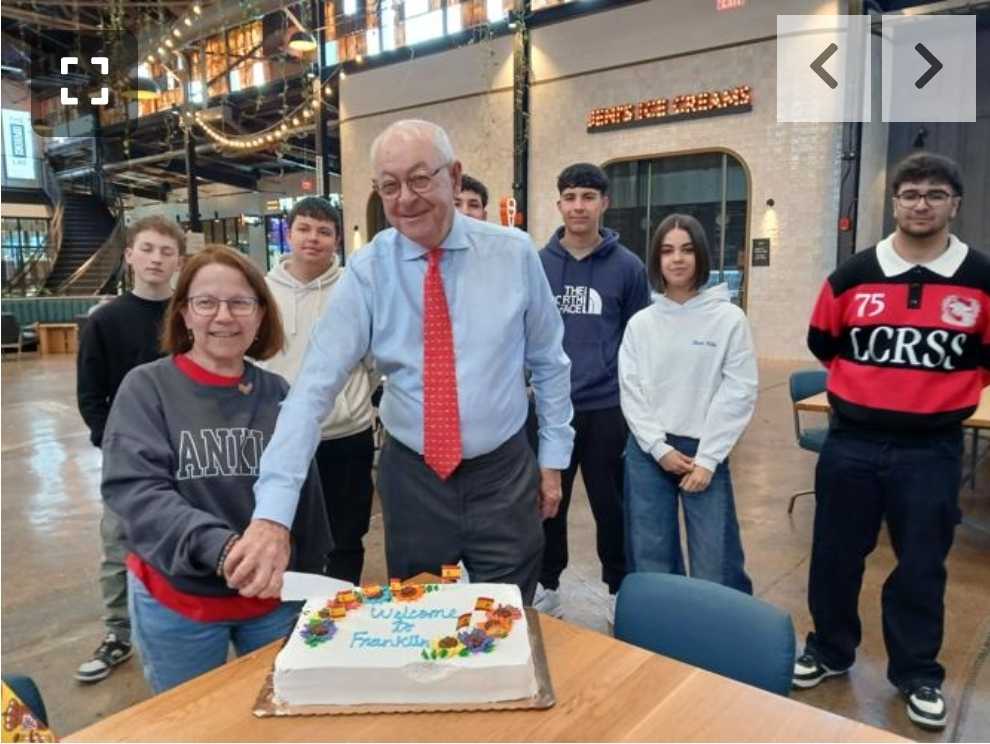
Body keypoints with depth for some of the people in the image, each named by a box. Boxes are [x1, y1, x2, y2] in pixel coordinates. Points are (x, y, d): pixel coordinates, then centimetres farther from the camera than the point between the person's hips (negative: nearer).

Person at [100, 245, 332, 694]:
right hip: (176, 602, -2)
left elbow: (304, 495, 6)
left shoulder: (277, 393, -1)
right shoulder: (146, 387, -10)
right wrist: (218, 545, -35)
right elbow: (132, 491, -20)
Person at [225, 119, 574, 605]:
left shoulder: (514, 254, -7)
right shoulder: (366, 272, -10)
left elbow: (549, 362, 4)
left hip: (504, 475, 0)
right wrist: (273, 514, -27)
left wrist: (554, 457, 6)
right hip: (411, 478, 1)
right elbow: (313, 388, -18)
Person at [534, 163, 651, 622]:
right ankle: (547, 584, 33)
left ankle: (620, 589, 31)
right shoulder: (536, 265, 1)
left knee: (610, 504, 11)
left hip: (608, 408, -1)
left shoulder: (627, 267, -2)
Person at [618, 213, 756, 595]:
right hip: (648, 453, 2)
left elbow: (739, 392, -6)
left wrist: (707, 458, -9)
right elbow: (630, 391, 2)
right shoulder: (641, 323, 4)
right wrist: (659, 447, -8)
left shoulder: (729, 318, -3)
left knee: (715, 567, 2)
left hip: (704, 452, -2)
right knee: (650, 562, 11)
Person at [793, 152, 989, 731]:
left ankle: (919, 674, 31)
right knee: (835, 553, 11)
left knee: (922, 564, 11)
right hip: (851, 442, 1)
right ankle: (830, 652, 32)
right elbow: (822, 342, 12)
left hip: (932, 448, -1)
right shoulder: (853, 275, -1)